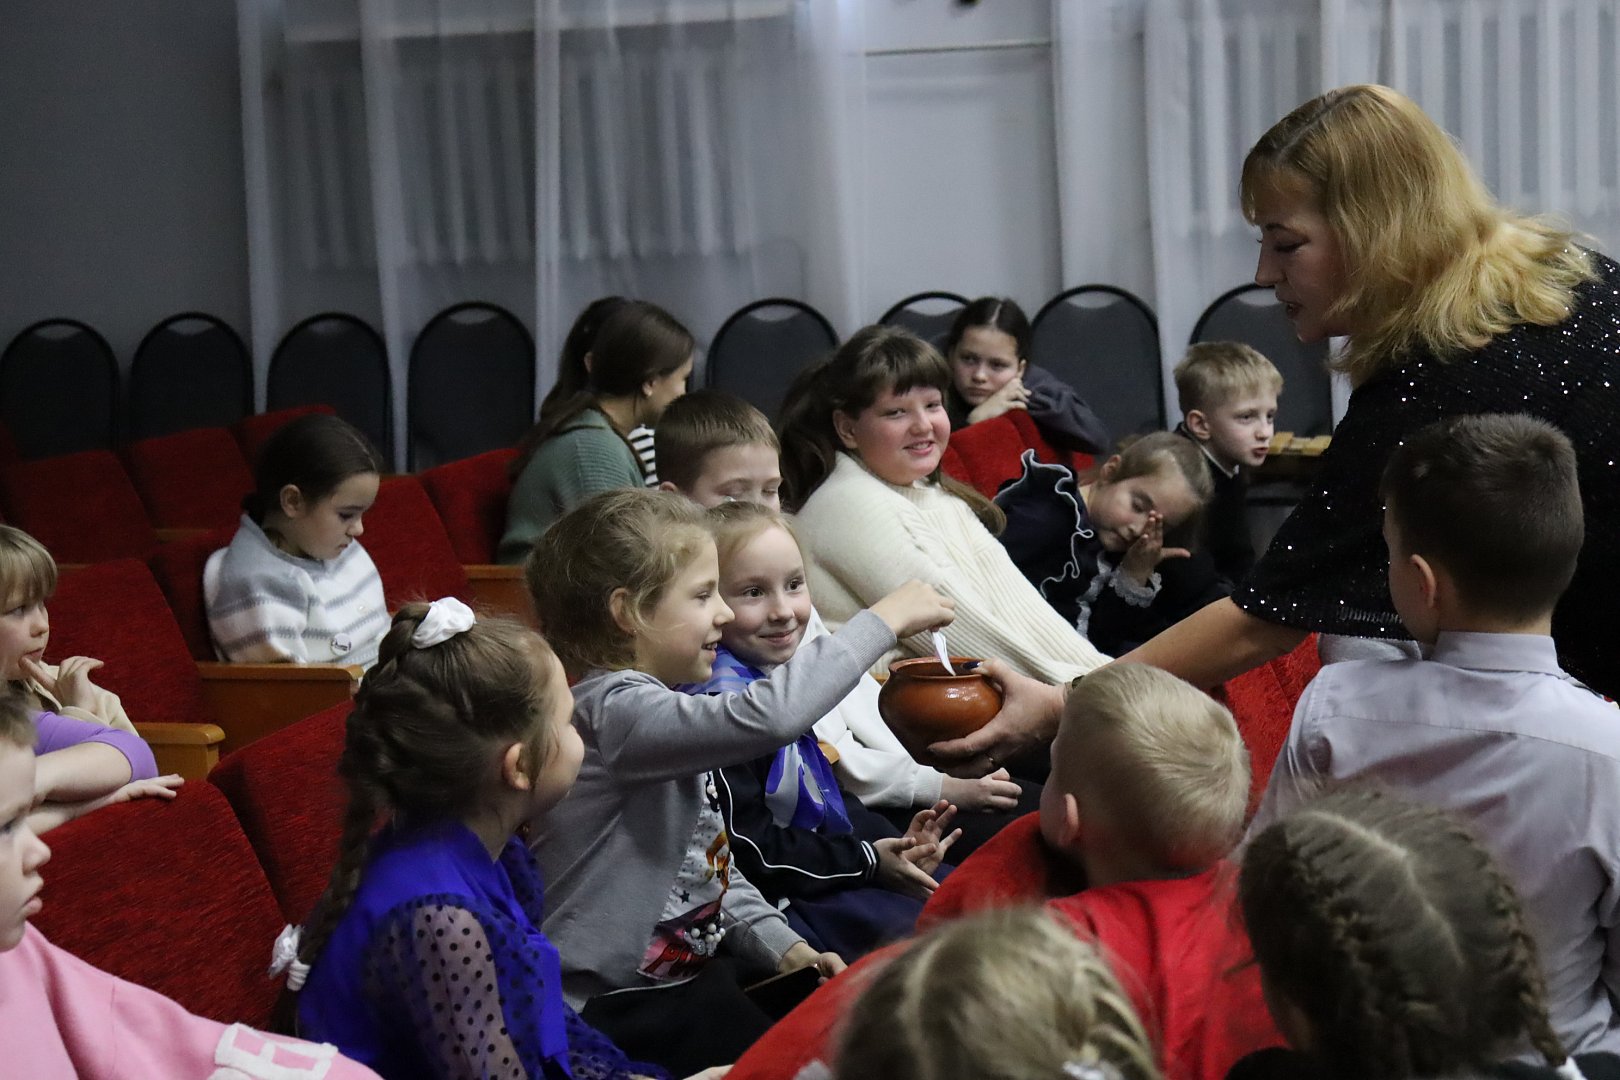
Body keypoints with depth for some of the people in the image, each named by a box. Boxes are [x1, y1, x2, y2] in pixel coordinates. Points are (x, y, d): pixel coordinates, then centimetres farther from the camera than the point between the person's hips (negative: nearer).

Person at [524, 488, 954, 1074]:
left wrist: (780, 944, 5)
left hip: (689, 972, 10)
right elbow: (766, 716, -38)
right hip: (620, 1005, -10)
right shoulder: (613, 709, -22)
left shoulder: (656, 703, 10)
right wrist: (882, 620, -28)